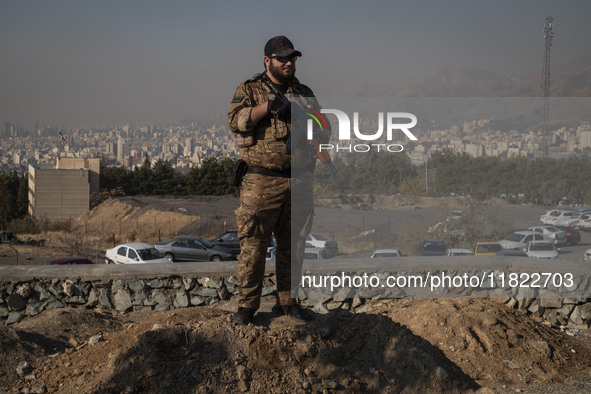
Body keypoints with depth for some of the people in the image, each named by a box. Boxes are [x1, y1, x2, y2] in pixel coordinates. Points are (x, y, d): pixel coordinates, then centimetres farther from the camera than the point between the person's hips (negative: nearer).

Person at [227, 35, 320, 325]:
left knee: (293, 245, 10)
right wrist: (268, 106, -21)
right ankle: (247, 305, 5)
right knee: (253, 244, -4)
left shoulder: (304, 94, 17)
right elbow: (235, 120, -12)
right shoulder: (249, 90, 4)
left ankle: (287, 301, 21)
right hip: (262, 181, -4)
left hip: (299, 181, 5)